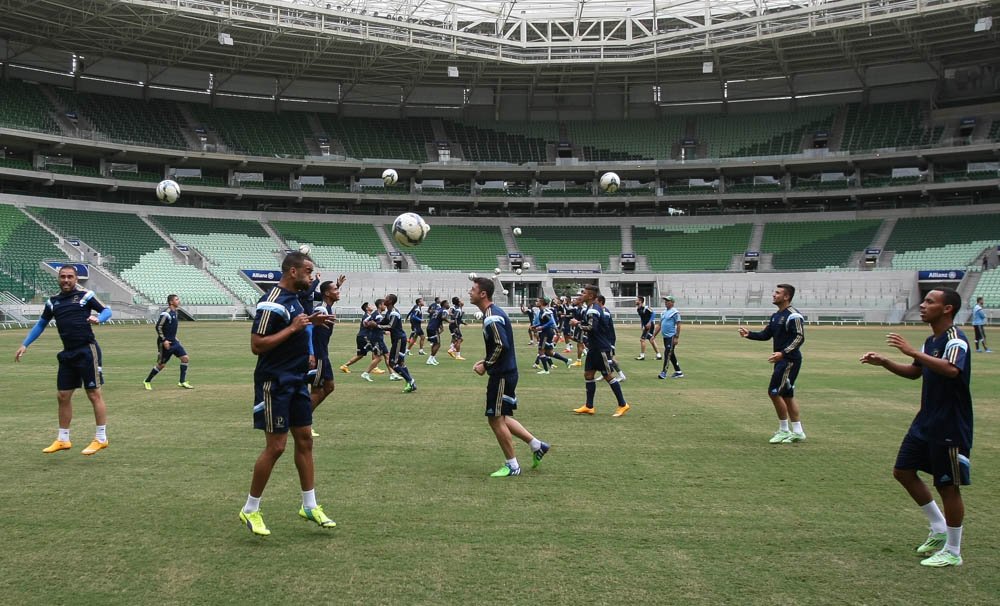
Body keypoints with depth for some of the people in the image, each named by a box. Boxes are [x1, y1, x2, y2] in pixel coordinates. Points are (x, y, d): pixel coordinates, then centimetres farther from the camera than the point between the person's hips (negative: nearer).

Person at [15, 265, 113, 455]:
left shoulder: (85, 295, -2)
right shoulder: (53, 301, 13)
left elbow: (107, 310, 0)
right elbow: (41, 324, 23)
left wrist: (98, 318, -21)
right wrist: (25, 345, 18)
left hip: (87, 350, -6)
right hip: (67, 354, 6)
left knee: (94, 394, -2)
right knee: (63, 396, 10)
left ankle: (101, 439, 5)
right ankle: (63, 440, 22)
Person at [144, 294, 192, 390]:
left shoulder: (174, 312, 10)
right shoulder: (166, 313, -17)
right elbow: (158, 327, -19)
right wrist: (164, 340, -20)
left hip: (173, 342, 8)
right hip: (165, 343, -8)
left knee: (185, 358, -2)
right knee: (161, 364, 1)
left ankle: (182, 382, 4)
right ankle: (147, 382, 20)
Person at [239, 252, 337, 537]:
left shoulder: (293, 298, 10)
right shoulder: (272, 302, -19)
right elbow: (257, 345, -23)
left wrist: (310, 322, 8)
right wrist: (293, 327, -23)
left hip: (296, 381, 9)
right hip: (275, 383, -9)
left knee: (305, 440, 10)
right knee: (276, 446, -4)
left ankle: (310, 506, 20)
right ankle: (250, 510, 13)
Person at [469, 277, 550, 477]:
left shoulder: (492, 318, -18)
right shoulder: (494, 313, 13)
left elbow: (502, 346, -26)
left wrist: (486, 366, -15)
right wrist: (485, 362, 11)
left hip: (502, 375, -10)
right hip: (505, 373, 10)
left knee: (496, 419, -1)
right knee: (500, 417, 17)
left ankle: (512, 466, 10)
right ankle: (537, 445, 21)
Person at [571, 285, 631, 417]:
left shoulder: (593, 310, -18)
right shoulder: (592, 308, 14)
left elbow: (591, 328, -28)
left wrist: (579, 324, -15)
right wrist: (581, 323, 8)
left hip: (601, 348, -10)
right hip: (594, 348, 10)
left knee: (608, 375, -4)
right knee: (588, 374, 9)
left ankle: (623, 405, 5)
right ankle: (589, 407, 14)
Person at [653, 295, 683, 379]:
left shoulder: (675, 312, -8)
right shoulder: (663, 312, 17)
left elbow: (678, 325, -13)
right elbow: (659, 325, 20)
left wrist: (676, 337, -19)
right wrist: (654, 335, 14)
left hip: (672, 337, -9)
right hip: (665, 337, 9)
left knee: (667, 354, -12)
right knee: (671, 355, 12)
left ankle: (664, 372, -11)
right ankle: (678, 372, 20)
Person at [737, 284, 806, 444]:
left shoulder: (793, 316, -16)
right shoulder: (776, 315, 14)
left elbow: (799, 338, -22)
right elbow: (766, 334, 17)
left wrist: (783, 353, -31)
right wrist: (749, 334, 2)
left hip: (790, 360, -10)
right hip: (782, 360, 10)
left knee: (774, 392, -8)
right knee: (787, 395, 13)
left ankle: (784, 430, 4)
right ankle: (797, 432, 20)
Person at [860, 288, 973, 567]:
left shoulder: (956, 339, -18)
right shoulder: (932, 340, 10)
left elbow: (951, 369, -40)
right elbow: (915, 372, 23)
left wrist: (912, 351, -38)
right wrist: (884, 362, 10)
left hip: (949, 427, -9)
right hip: (926, 421, 9)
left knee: (948, 487, 1)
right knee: (903, 471, 12)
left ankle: (953, 552, 17)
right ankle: (939, 530, 27)